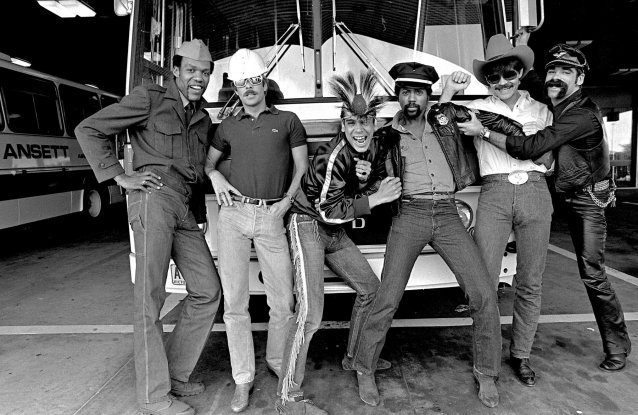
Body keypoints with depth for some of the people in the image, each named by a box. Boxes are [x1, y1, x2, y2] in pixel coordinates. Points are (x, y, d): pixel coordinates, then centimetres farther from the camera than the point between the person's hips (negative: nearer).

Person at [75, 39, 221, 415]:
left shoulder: (204, 119, 22)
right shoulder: (149, 98, 3)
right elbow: (88, 130, 2)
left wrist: (201, 215, 16)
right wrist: (121, 177, -5)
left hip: (187, 209, 7)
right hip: (155, 197, -7)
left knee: (207, 291, 5)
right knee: (151, 296, -6)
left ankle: (175, 373, 19)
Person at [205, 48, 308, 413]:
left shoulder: (288, 121, 11)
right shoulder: (229, 126, 17)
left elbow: (302, 167, 10)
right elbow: (209, 160, 26)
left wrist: (288, 199, -4)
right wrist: (216, 176, 4)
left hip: (271, 218, -1)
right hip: (234, 215, 2)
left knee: (283, 301, 2)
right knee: (235, 301, -1)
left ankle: (277, 363, 26)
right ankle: (243, 380, 12)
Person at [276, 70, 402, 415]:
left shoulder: (376, 151, 0)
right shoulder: (332, 155, -24)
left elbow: (373, 195, 5)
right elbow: (328, 211, -25)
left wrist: (366, 181, -16)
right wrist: (374, 199, -23)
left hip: (335, 233, 9)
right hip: (309, 226, -8)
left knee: (370, 288, 16)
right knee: (310, 312, -19)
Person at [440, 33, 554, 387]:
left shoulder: (540, 109, 17)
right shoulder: (477, 108, 11)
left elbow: (549, 159, 20)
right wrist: (448, 93, -4)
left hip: (535, 193, 2)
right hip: (494, 193, -2)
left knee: (530, 283, 7)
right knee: (484, 281, -5)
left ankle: (520, 356, 23)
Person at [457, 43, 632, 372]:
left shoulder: (583, 114, -25)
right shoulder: (548, 104, 1)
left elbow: (530, 148, -34)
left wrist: (483, 132, -30)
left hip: (587, 199, -7)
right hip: (565, 196, 8)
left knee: (592, 273, -5)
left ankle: (618, 345, 10)